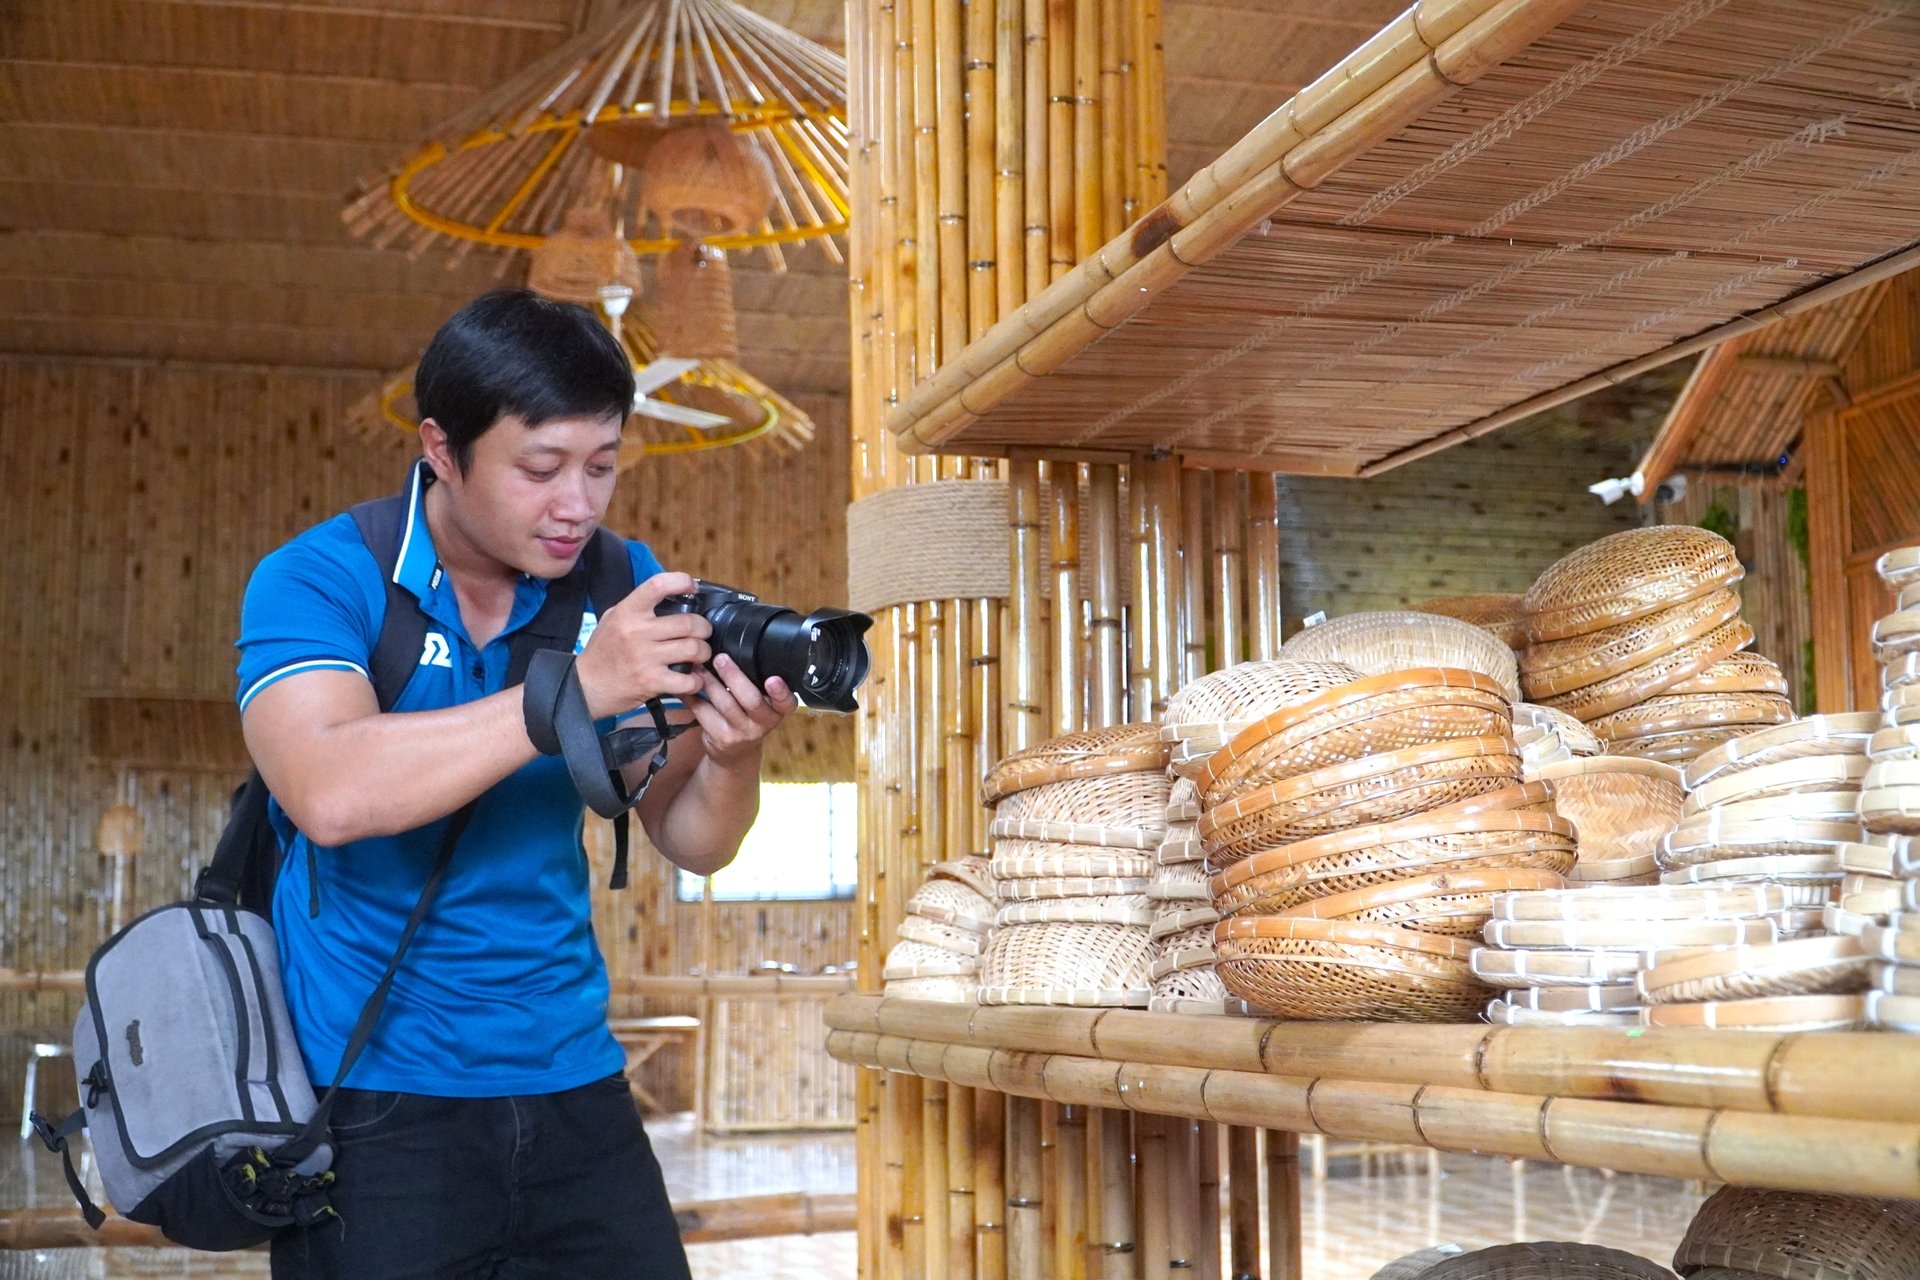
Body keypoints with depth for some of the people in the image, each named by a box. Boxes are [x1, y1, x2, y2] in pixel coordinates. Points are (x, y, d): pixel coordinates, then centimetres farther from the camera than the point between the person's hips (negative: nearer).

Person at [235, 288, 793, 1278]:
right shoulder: (317, 581, -11)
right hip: (371, 1103, -4)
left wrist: (732, 755, -21)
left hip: (573, 1085, 4)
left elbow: (691, 842, 1)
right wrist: (577, 686, -32)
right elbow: (329, 795, -30)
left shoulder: (621, 585, 1)